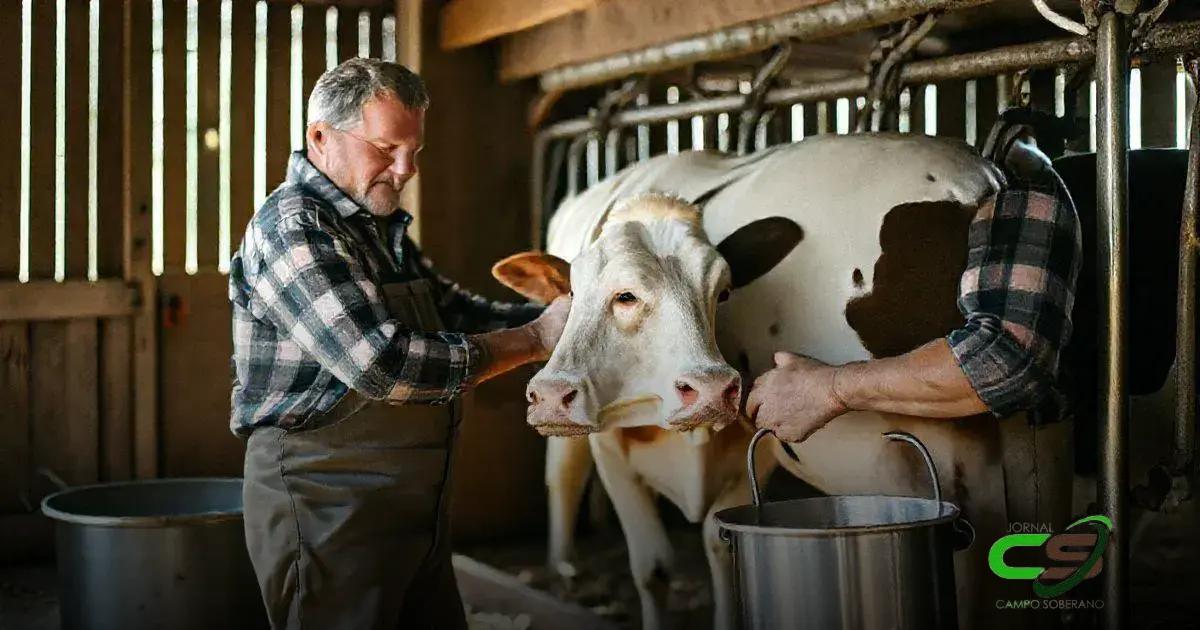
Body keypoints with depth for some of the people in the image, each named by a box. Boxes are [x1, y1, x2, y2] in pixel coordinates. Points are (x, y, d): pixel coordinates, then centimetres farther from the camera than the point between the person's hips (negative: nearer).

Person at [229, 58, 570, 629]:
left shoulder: (379, 228, 13)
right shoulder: (292, 227, -17)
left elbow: (457, 310, 17)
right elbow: (382, 364, -26)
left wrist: (563, 315, 0)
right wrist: (535, 340, -19)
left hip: (414, 510, 9)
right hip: (325, 508, -9)